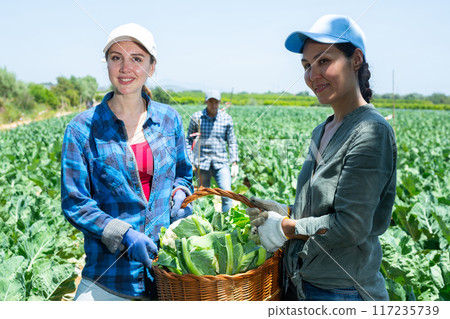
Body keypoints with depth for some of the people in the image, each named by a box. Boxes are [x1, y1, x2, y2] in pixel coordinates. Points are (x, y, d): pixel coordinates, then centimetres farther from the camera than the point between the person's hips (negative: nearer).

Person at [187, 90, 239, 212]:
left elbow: (232, 142, 8)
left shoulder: (226, 118, 2)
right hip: (202, 162, 0)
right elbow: (189, 139, 8)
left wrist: (234, 162, 3)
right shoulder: (196, 117, 0)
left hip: (221, 162, 0)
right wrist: (190, 161, 1)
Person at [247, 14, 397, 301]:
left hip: (342, 292, -7)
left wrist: (285, 228, -12)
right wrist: (285, 211, 1)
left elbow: (351, 226, -22)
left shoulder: (371, 131, -19)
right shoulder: (321, 132, 7)